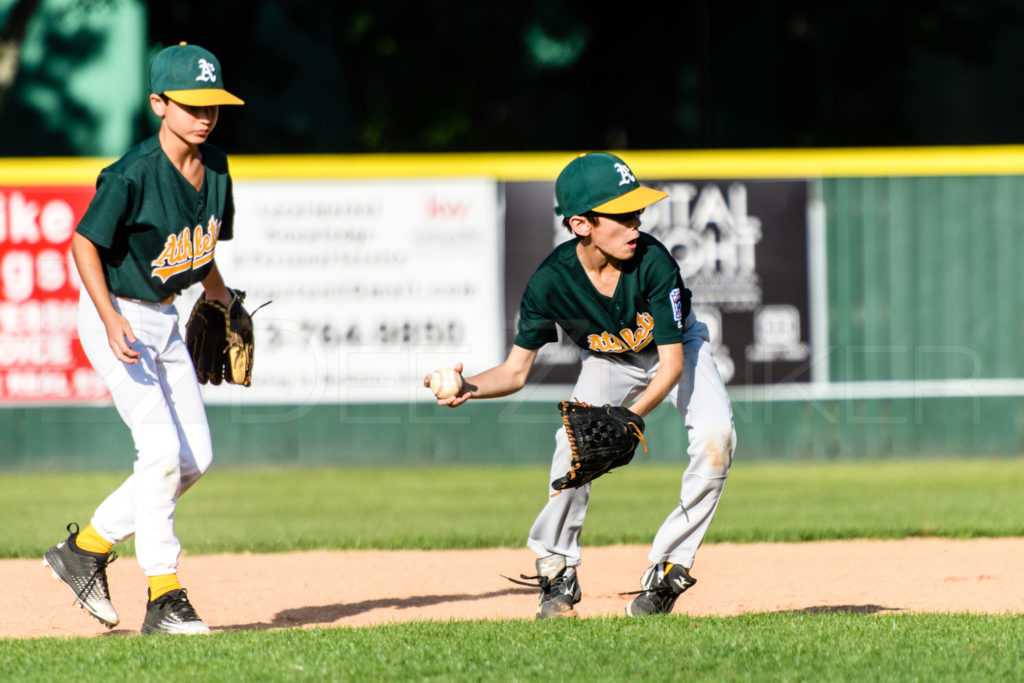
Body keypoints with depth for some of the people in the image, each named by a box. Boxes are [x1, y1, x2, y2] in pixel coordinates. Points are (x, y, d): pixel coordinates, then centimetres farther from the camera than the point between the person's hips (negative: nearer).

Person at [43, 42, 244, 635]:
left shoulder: (214, 167, 0)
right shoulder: (133, 175, -23)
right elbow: (85, 242, -19)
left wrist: (222, 299, 13)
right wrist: (112, 319, -27)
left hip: (164, 318, 8)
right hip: (115, 316, -8)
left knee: (196, 457, 7)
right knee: (162, 450, -16)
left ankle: (86, 549, 19)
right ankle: (164, 599, -11)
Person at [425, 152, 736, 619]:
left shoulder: (652, 261, -35)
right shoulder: (551, 281, -30)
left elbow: (672, 364, -31)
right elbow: (516, 371, -22)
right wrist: (470, 388, -44)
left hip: (678, 348, -1)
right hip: (607, 361, 1)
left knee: (715, 433, -26)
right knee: (575, 440, -25)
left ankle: (668, 570, -14)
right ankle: (558, 574, -5)